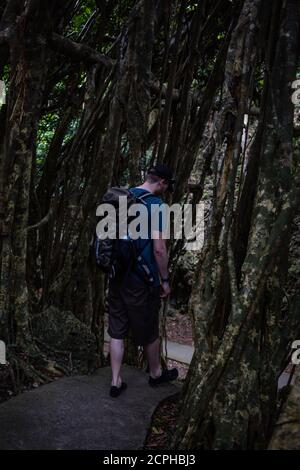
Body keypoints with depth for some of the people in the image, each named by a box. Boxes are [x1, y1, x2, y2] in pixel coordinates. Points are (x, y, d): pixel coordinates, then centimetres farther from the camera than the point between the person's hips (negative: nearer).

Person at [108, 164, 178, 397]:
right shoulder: (155, 204, -15)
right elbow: (159, 249, -19)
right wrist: (165, 280, -7)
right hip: (141, 281, -6)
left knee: (117, 331, 13)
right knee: (149, 331, 14)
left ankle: (116, 382, 20)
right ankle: (156, 373, 34)